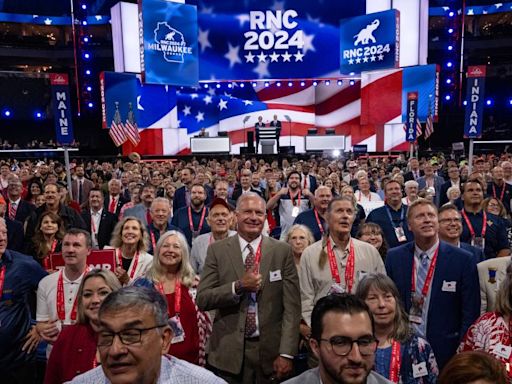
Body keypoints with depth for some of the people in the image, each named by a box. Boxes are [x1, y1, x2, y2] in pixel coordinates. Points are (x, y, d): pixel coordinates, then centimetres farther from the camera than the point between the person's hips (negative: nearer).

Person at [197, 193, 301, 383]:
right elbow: (202, 299, -6)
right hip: (229, 350, 0)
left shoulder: (282, 251, -3)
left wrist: (286, 353, -10)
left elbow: (292, 306, -5)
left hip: (270, 349, 0)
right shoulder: (217, 250, -3)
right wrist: (238, 287, -19)